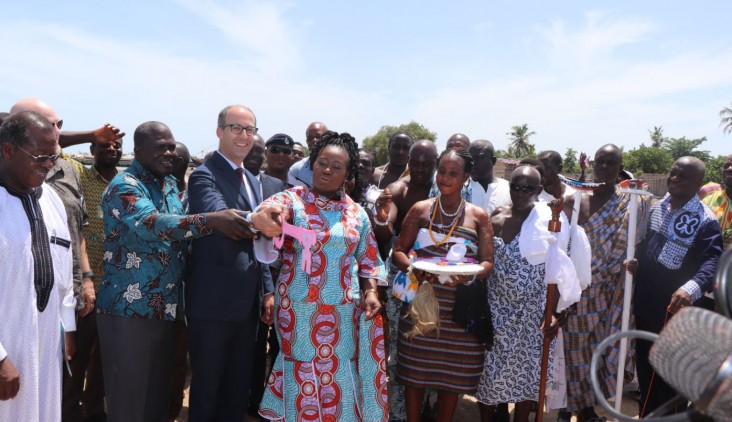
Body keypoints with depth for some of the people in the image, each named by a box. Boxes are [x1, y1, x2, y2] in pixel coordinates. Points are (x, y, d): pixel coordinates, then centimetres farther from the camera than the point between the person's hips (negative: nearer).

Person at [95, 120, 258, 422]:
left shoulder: (170, 185, 12)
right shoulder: (125, 185, -12)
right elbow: (150, 224, -31)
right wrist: (211, 220, -40)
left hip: (164, 309, 7)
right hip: (129, 309, -7)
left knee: (159, 396, 16)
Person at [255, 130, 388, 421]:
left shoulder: (356, 212, 7)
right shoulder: (292, 199, -3)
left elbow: (367, 260, 13)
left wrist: (370, 292, -3)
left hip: (344, 313, 3)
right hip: (299, 310, -3)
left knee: (341, 377, 11)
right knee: (303, 376, 6)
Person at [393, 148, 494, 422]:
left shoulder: (479, 216, 5)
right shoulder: (420, 209, 6)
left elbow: (488, 262, -1)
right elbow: (399, 251, 3)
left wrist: (472, 274, -23)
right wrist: (413, 268, -18)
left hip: (460, 307, 0)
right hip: (421, 301, 0)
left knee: (452, 374, 8)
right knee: (415, 370, 5)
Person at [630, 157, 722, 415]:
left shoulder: (705, 220, -16)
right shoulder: (657, 208, 6)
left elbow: (713, 261, -27)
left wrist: (692, 288, -44)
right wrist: (637, 260, 1)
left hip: (676, 307, -6)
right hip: (645, 302, 6)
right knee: (645, 365, 19)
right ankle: (647, 414, 36)